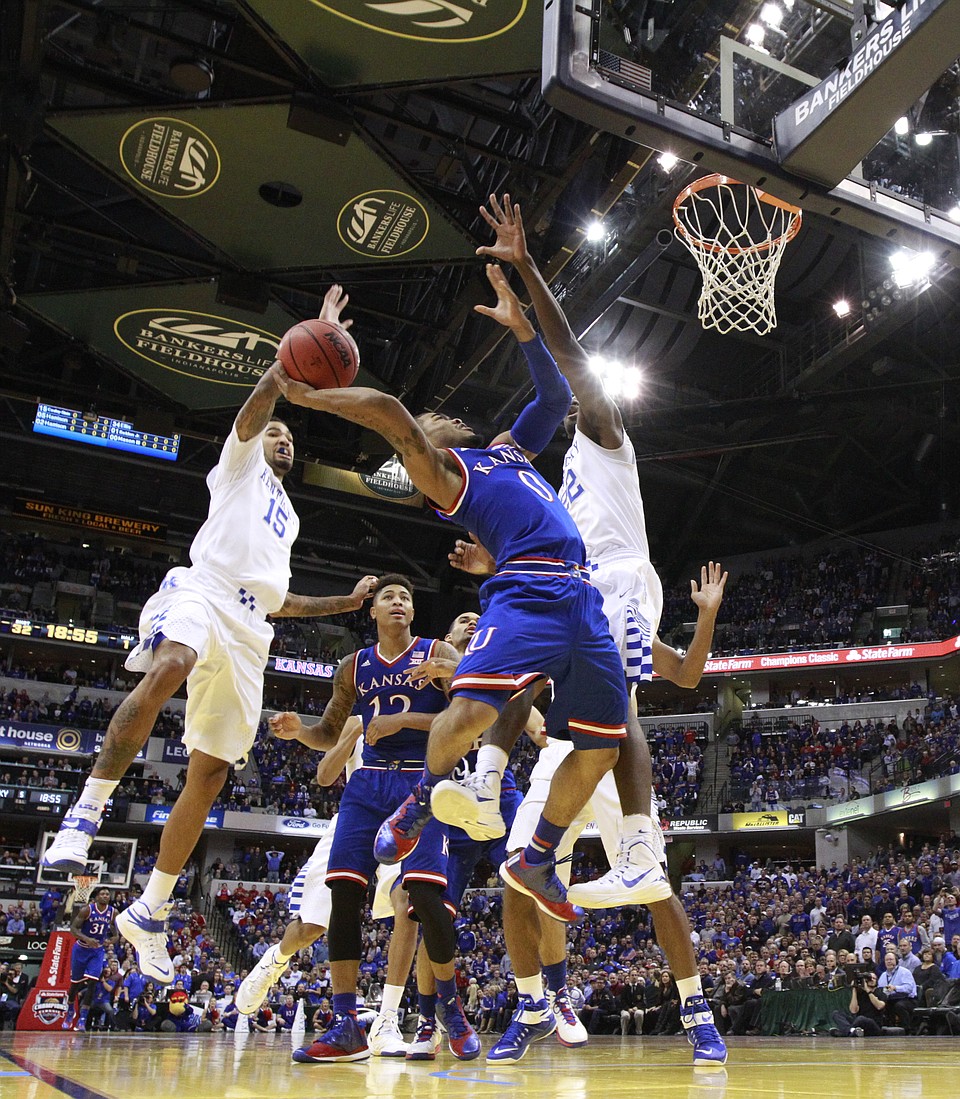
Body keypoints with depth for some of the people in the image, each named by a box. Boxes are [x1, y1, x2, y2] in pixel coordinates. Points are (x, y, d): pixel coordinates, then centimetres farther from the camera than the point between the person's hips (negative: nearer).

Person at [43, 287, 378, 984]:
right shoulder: (240, 463, 20)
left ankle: (150, 913, 7)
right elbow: (259, 402, 2)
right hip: (204, 591, -6)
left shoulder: (287, 516, 36)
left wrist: (344, 602, 36)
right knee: (166, 673, -41)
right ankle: (84, 818, -32)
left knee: (210, 774, -1)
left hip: (250, 627, 7)